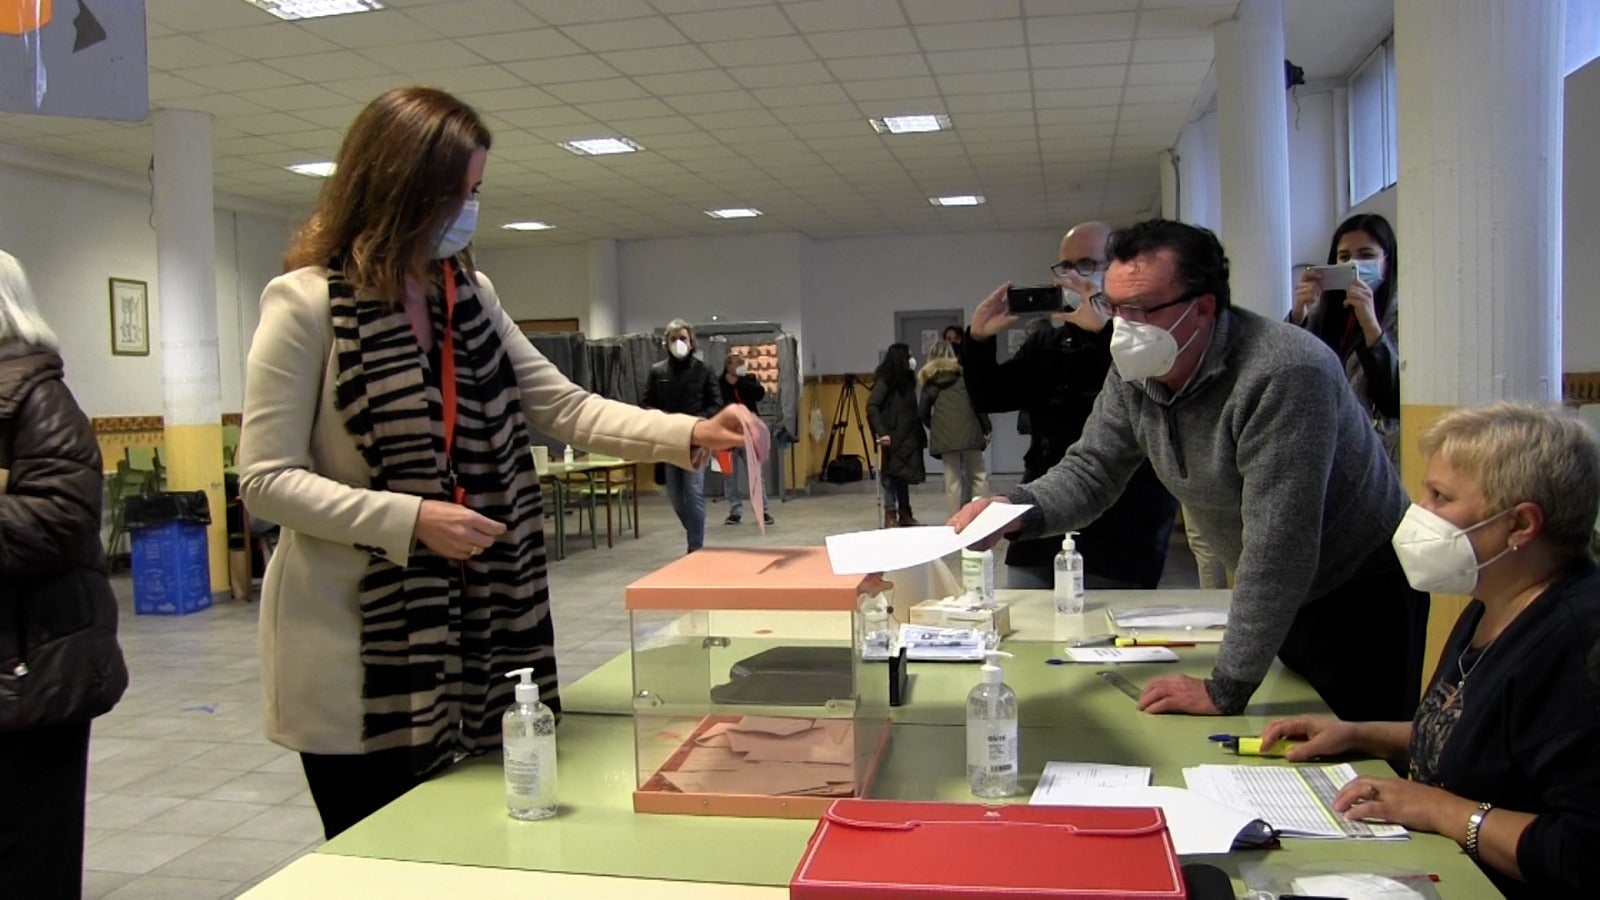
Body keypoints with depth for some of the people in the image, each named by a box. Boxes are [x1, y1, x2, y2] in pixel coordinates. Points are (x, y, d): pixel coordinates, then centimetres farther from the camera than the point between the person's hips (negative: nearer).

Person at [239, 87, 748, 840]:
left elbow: (564, 407, 4)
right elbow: (266, 479, -14)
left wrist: (688, 435, -9)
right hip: (351, 651, -6)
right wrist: (412, 520, -24)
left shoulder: (470, 298, 8)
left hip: (456, 628, 6)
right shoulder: (304, 303, -11)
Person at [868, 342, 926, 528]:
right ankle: (890, 516, 2)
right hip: (892, 437, -8)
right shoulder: (885, 381, -11)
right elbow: (872, 407, -17)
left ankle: (905, 514, 19)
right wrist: (881, 432, -23)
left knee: (904, 474, 12)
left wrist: (919, 434, 9)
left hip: (907, 438, 8)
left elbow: (912, 411, 14)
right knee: (892, 474, -3)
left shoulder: (906, 380, 12)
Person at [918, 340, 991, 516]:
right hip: (967, 430, -2)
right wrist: (987, 428, 5)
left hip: (943, 435, 2)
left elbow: (923, 412, 8)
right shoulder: (962, 371, 8)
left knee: (952, 479, 4)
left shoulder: (929, 378, 14)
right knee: (978, 475, 4)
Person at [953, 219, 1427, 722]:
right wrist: (1013, 512, -24)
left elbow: (1276, 549, -33)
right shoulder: (1135, 374, -8)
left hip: (1362, 599, -6)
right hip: (1277, 601, 7)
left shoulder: (1284, 374, -32)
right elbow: (1091, 471, -1)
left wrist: (1225, 691, -28)